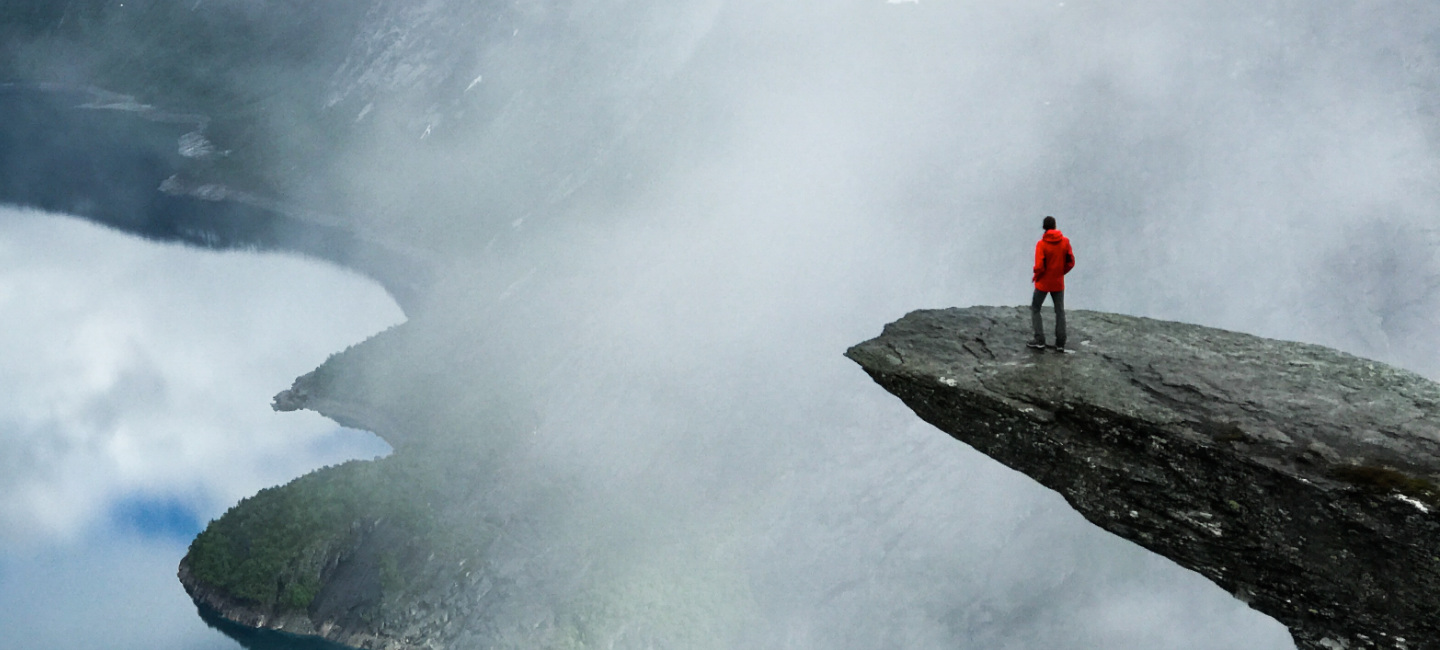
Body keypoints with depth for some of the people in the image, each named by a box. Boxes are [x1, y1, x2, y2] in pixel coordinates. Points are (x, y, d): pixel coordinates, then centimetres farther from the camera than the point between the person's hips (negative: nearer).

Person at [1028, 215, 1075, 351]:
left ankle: (1039, 340, 5)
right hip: (1058, 283, 3)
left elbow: (1039, 267, -20)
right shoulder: (1065, 241, -6)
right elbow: (1071, 262, -3)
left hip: (1043, 283, -3)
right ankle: (1060, 343, 11)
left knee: (1035, 309, 12)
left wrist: (1035, 276, -1)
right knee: (1060, 311, 13)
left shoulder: (1041, 244, -17)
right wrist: (1061, 272, 11)